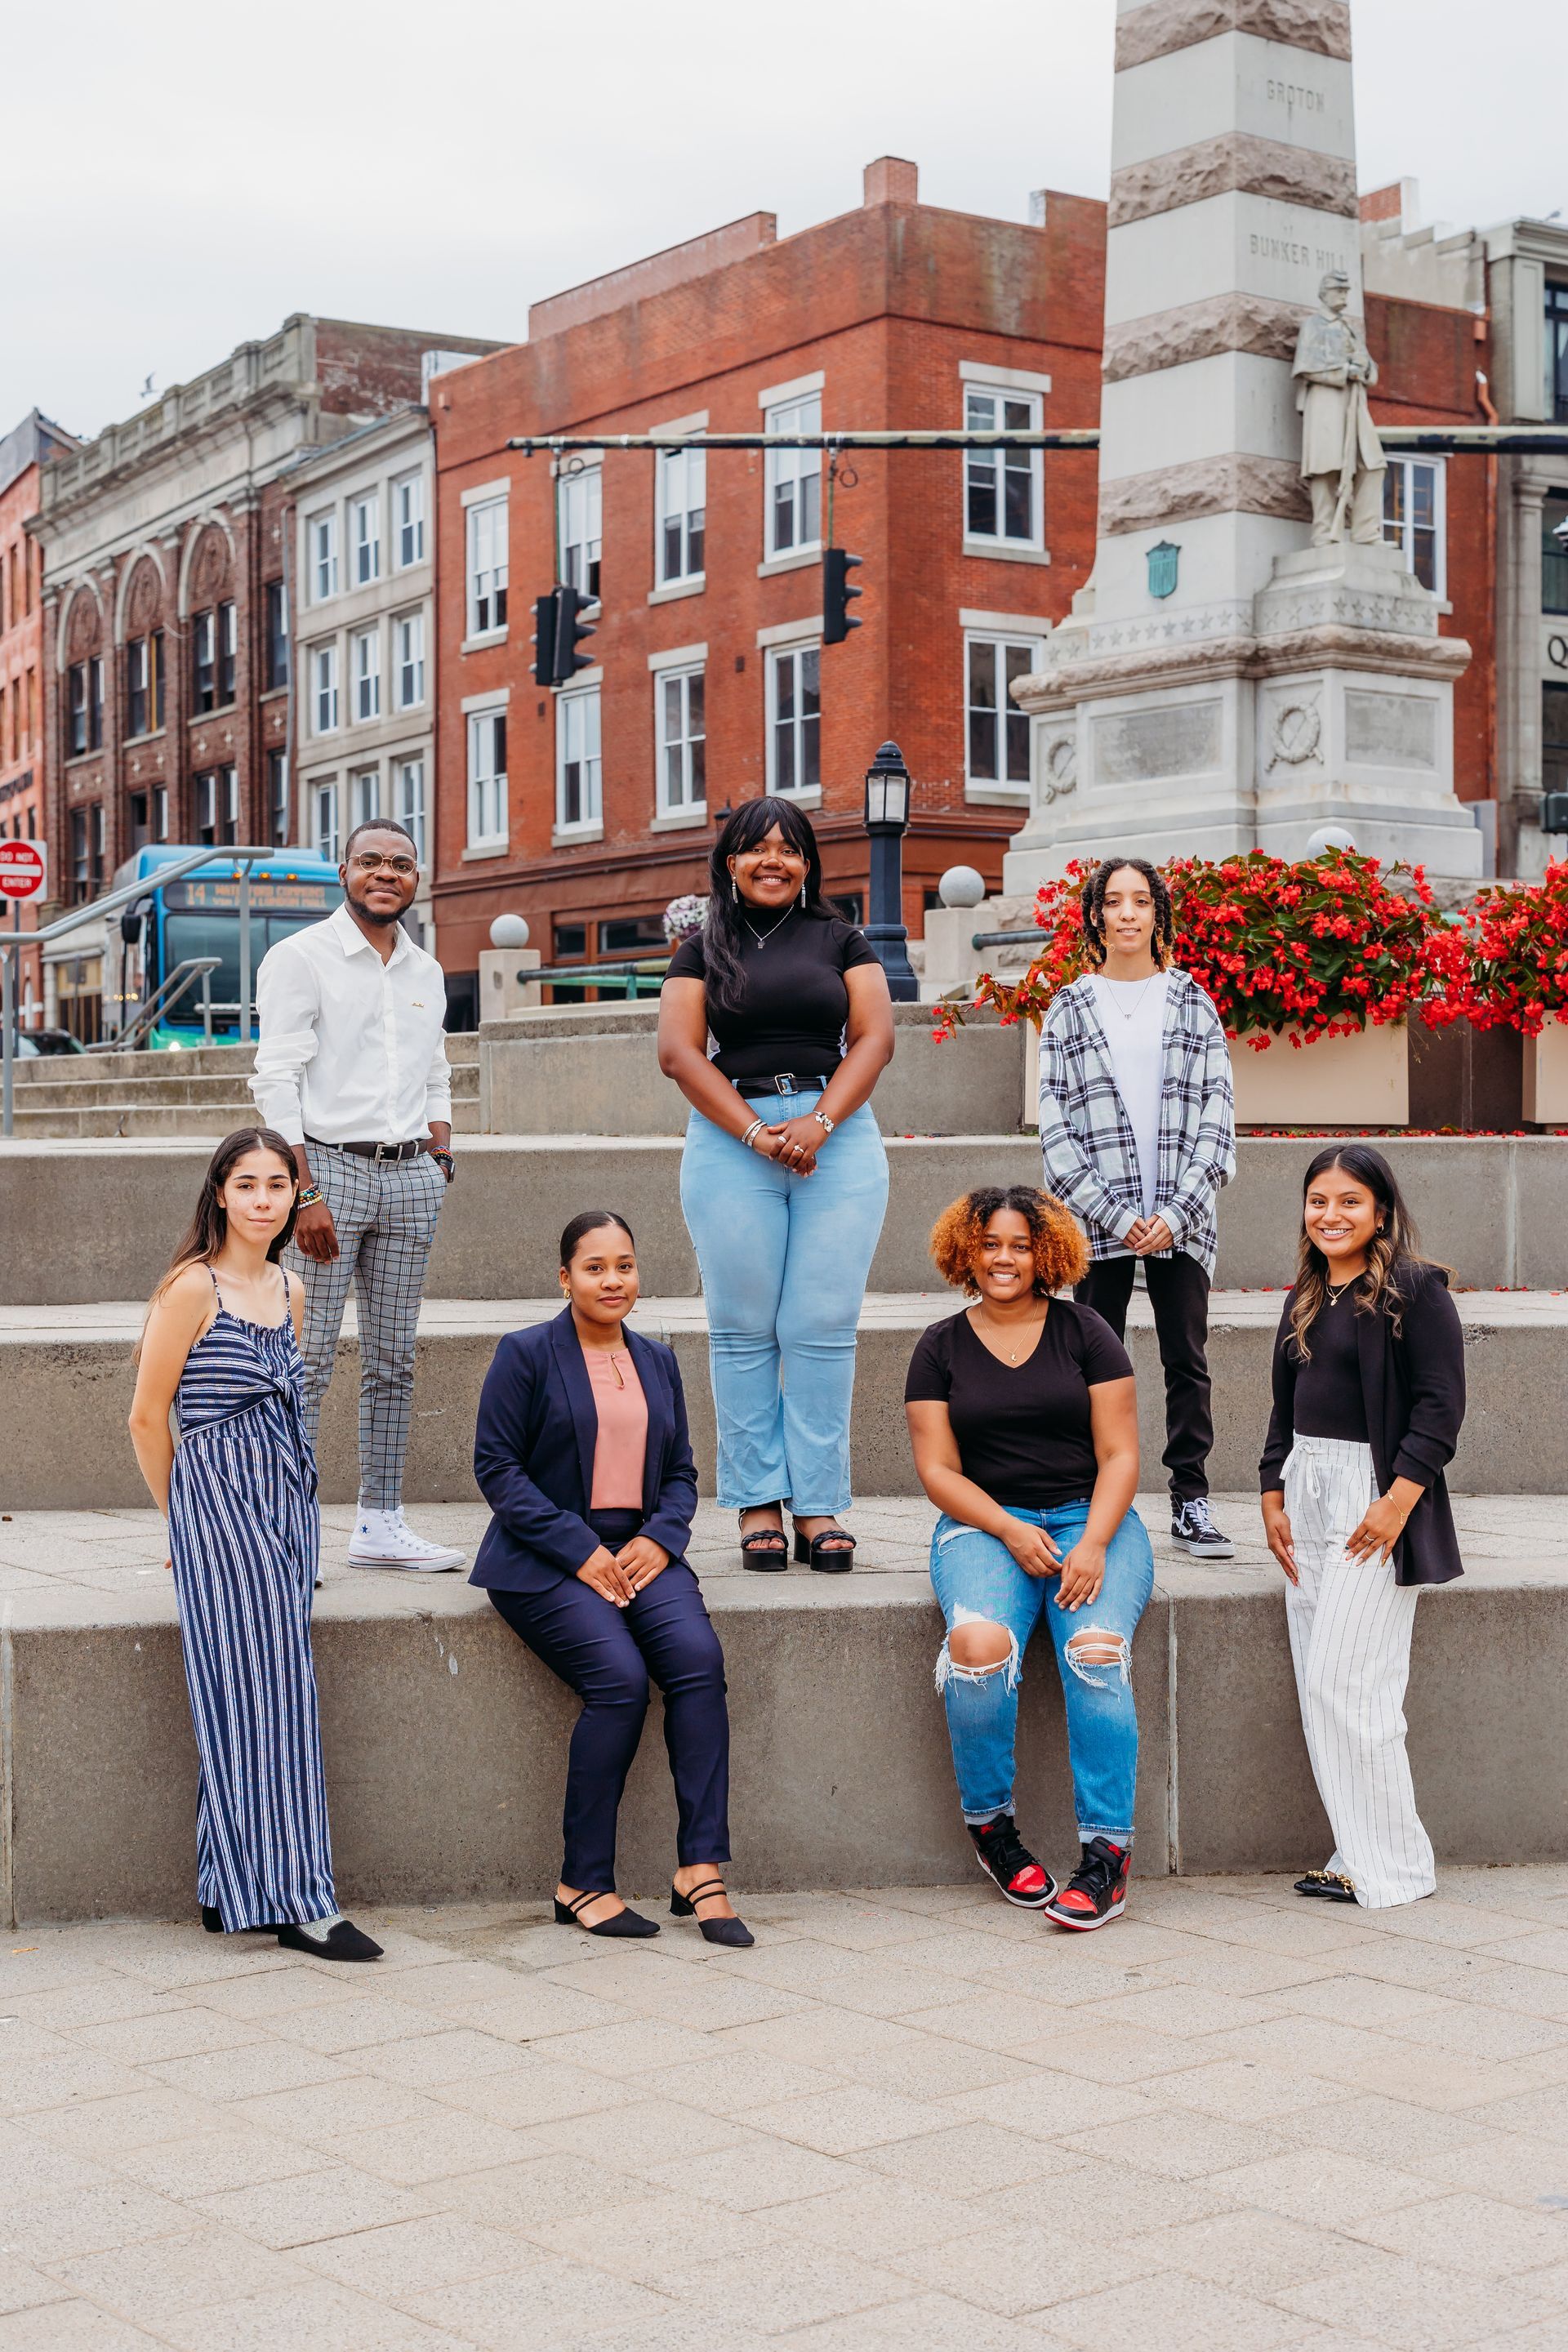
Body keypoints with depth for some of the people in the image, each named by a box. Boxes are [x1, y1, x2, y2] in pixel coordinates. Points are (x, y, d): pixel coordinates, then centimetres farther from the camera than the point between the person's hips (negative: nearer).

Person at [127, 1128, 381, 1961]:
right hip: (219, 1507, -6)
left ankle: (229, 1894, 11)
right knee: (270, 1690, -8)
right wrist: (185, 1518, 5)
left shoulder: (289, 1291, 13)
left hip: (287, 1507, 6)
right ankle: (295, 1900, -4)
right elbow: (147, 1418, -5)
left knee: (258, 1693, 4)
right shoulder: (193, 1286, -8)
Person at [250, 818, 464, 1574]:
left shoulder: (426, 973, 17)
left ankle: (380, 1524, 14)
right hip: (327, 1165, -6)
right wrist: (305, 1192, -16)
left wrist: (439, 1163, 9)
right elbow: (277, 1083, -8)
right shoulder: (300, 958, -2)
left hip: (409, 1176, 6)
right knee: (306, 1360, -8)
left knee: (393, 1360, 8)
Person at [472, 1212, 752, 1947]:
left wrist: (661, 1537, -4)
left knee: (698, 1658, -24)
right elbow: (497, 1467, -6)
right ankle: (583, 1884, -14)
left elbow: (680, 1472, 18)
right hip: (545, 1559, -4)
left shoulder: (657, 1362, 17)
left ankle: (700, 1870, -21)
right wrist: (581, 1550, -14)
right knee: (620, 1677, -28)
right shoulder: (526, 1355, 0)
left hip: (641, 1550, 5)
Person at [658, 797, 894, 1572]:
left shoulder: (843, 941, 14)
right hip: (729, 1140, 0)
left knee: (823, 1328, -4)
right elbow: (679, 1052, 1)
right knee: (744, 1328, 0)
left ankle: (819, 1504, 1)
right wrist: (757, 1133, -11)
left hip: (838, 1136, 0)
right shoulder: (703, 951, 12)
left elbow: (874, 1038, 3)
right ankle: (756, 1503, 5)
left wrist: (817, 1124, -11)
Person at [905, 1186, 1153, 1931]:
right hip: (983, 1524, 0)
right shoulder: (942, 1346, 9)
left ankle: (1106, 1854, -23)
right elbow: (938, 1470, 3)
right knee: (978, 1644, -31)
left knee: (1096, 1650, -29)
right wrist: (1011, 1533, -12)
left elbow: (1120, 1455, 2)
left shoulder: (1083, 1332, 6)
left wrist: (1093, 1543, -14)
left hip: (1090, 1517, 0)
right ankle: (989, 1826, -10)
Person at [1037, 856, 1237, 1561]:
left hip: (1181, 1217, 1)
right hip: (1096, 1217, -1)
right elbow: (1055, 1126, 1)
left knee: (1187, 1359, 0)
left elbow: (1217, 1117, 4)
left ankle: (1191, 1503, 4)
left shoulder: (1192, 1005, 9)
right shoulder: (1068, 1011, 7)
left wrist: (1176, 1211, -8)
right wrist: (1114, 1214, -9)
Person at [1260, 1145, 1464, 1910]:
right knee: (1319, 1689, 5)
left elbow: (1440, 1405, -12)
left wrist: (1398, 1501, -19)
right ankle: (1357, 1855, 12)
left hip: (1374, 1496, -8)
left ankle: (1393, 1867, 0)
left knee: (1343, 1685, -10)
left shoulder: (1416, 1290, -7)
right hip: (1309, 1494, 8)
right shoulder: (1305, 1299, 15)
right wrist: (1273, 1497, 12)